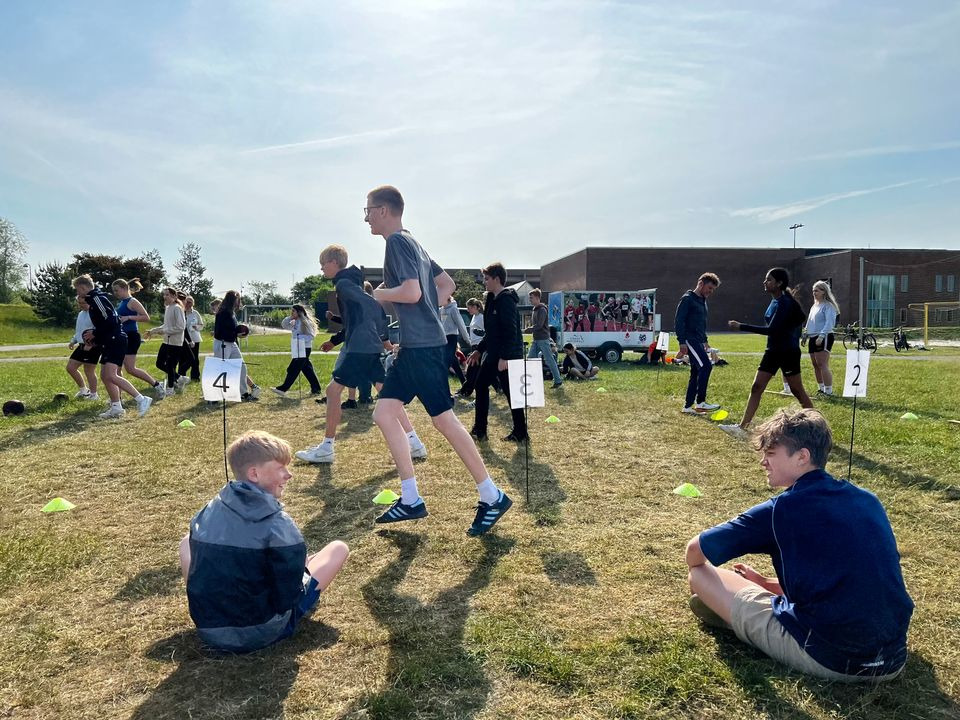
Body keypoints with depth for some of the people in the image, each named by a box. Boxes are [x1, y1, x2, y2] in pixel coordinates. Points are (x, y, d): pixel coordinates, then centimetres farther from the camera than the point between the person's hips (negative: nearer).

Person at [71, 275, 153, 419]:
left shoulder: (97, 298, -11)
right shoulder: (93, 299, 21)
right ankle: (116, 408, 14)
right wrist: (93, 335, 11)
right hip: (109, 343, 11)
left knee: (111, 376, -19)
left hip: (115, 341, -11)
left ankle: (142, 400, -19)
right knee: (105, 376, 10)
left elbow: (110, 320, -21)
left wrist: (94, 333, -10)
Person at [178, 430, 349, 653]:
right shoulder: (279, 526, -20)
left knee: (187, 542, 27)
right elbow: (289, 599, -17)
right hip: (262, 634, -4)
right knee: (339, 548, 6)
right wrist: (302, 571, 4)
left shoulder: (206, 513, -4)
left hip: (209, 632, 4)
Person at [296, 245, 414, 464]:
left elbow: (371, 305, -20)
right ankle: (415, 443, 6)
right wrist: (334, 341, 23)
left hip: (358, 347, -10)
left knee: (333, 390, -1)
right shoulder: (350, 282, 21)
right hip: (372, 347, 10)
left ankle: (326, 449, 6)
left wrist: (384, 337, -17)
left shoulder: (343, 284, -9)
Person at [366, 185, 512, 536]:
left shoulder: (397, 241, -11)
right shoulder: (411, 243, 19)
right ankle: (411, 500, 12)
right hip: (413, 347, 10)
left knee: (444, 420, -4)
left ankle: (492, 497, 7)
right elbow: (447, 283, 24)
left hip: (422, 348, -10)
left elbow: (411, 292, -23)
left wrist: (381, 293, -5)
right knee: (384, 413, 8)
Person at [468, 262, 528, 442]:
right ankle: (479, 430, 18)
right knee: (481, 386, 12)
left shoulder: (506, 300, -16)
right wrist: (479, 350, 22)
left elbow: (511, 331, -23)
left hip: (507, 356, -10)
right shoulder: (493, 299, 15)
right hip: (493, 354, 10)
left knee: (510, 391, -1)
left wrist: (504, 357, -26)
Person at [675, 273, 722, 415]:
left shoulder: (702, 301, 21)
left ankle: (688, 406, 13)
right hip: (690, 340, -10)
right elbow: (679, 321, -15)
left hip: (698, 341, 10)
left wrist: (705, 340, 23)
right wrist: (682, 342, -20)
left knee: (696, 373, 8)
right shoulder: (687, 299, -8)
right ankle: (700, 402, -17)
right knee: (705, 366, -20)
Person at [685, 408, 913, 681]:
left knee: (702, 575, 1)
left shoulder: (781, 510, -7)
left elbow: (694, 549, 1)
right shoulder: (868, 500, 10)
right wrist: (765, 582, 28)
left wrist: (698, 582, 24)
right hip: (893, 661, 6)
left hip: (826, 657, -6)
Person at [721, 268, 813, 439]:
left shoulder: (785, 303, -19)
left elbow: (771, 330, -28)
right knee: (756, 388, 2)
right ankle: (742, 428, 2)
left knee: (797, 390, 3)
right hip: (772, 351, 9)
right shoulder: (774, 301, 9)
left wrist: (742, 327, -29)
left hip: (787, 352, -9)